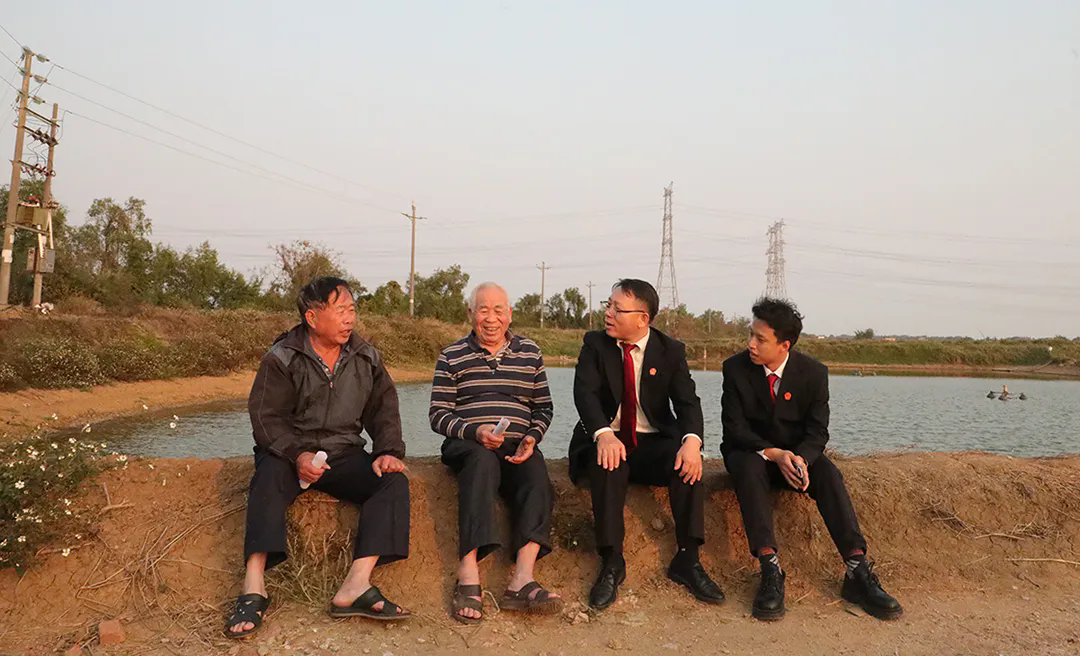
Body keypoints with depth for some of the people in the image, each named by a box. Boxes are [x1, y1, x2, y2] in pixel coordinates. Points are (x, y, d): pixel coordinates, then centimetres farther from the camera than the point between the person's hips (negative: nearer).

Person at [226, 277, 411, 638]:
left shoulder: (367, 358, 8)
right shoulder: (282, 358, -3)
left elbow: (384, 411, 9)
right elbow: (266, 416, -9)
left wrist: (388, 452, -10)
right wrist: (297, 454, -26)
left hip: (345, 455, 3)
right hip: (291, 452, -3)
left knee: (394, 480, -22)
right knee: (269, 475, -35)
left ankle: (356, 584, -34)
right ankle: (254, 588, -40)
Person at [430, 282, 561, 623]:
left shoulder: (530, 352, 15)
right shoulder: (452, 356, 8)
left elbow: (543, 407, 16)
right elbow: (438, 415, 4)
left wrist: (531, 439, -5)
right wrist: (475, 432, -14)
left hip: (517, 448, 3)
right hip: (466, 445, -2)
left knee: (536, 472, -30)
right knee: (482, 461, -36)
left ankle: (522, 579, -38)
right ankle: (468, 579, -40)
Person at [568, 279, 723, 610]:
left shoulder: (671, 350, 2)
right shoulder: (595, 344, 1)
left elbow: (687, 402, -7)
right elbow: (585, 393, -14)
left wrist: (692, 441, -30)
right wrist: (604, 434, -35)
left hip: (653, 443, 1)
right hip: (608, 440, -1)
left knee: (689, 464, -28)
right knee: (608, 463, -34)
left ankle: (687, 559, -17)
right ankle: (611, 563, -26)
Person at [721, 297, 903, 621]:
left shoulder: (813, 372, -7)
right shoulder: (735, 368, -10)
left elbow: (817, 431, -8)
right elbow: (735, 427, -12)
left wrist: (799, 458, -31)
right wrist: (773, 454, -29)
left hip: (796, 452, 2)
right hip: (750, 451, -1)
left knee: (828, 472, -28)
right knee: (749, 468, -35)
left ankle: (858, 571, -31)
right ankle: (770, 570, -41)